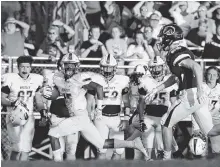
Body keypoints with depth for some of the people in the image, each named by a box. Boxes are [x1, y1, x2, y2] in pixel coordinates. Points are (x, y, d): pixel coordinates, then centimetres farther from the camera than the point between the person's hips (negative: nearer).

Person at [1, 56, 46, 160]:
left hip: (28, 117, 4)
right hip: (14, 116, -4)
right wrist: (12, 103, -21)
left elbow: (38, 98, 19)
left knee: (26, 148, -5)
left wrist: (42, 110, 7)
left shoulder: (36, 80, 6)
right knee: (18, 147, -13)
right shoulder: (10, 79, -7)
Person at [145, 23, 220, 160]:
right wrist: (156, 90, 31)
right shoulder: (172, 55, 17)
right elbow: (175, 77, 30)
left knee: (166, 123, 7)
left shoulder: (178, 55, -13)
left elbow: (197, 67, -29)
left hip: (190, 96, -9)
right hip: (199, 97, 9)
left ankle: (167, 158, 14)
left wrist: (200, 89, -37)